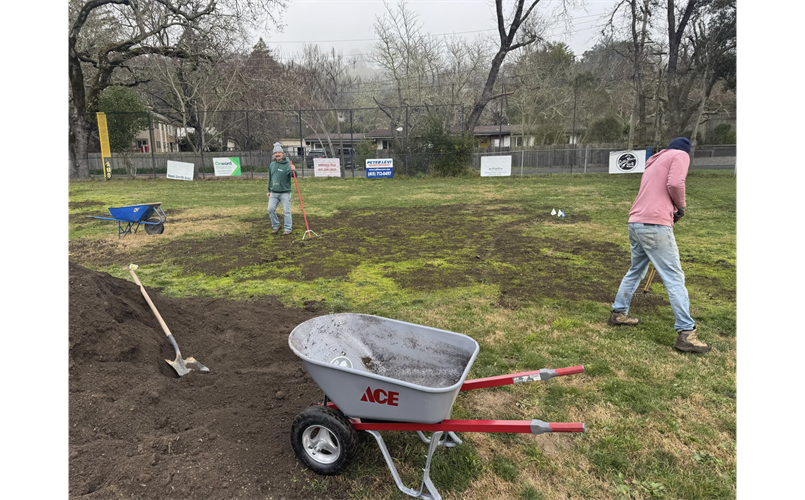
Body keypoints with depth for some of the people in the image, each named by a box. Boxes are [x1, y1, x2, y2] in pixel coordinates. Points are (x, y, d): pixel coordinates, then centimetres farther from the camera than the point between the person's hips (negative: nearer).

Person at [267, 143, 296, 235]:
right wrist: (269, 190, 19)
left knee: (286, 211, -3)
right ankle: (275, 226, 19)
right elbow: (270, 178, 19)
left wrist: (293, 171, -40)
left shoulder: (287, 164, -6)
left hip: (285, 192, -5)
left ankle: (288, 229, 7)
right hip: (274, 192, 5)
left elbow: (293, 175, -18)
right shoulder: (272, 165, 10)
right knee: (271, 209, 3)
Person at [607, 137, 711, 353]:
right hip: (655, 225, -8)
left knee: (636, 270, 21)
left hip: (635, 222, 8)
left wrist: (672, 208, 16)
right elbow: (675, 183, -13)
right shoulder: (680, 155, 4)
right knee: (674, 277, -4)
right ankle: (686, 333, -3)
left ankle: (618, 313, 28)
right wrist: (681, 206, 3)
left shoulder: (654, 161, 27)